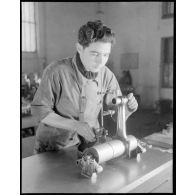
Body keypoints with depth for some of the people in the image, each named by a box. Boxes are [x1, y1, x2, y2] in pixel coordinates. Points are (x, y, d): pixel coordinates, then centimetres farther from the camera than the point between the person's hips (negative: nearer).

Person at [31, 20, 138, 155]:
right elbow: (39, 110, -13)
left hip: (88, 145, 3)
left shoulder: (107, 76, -8)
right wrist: (75, 125, -24)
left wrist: (129, 107, -21)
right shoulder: (56, 71, -19)